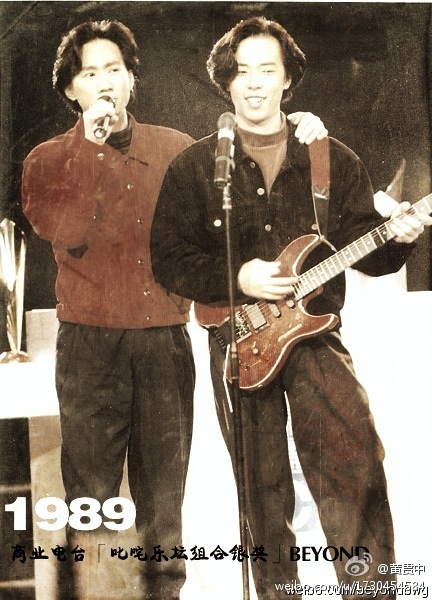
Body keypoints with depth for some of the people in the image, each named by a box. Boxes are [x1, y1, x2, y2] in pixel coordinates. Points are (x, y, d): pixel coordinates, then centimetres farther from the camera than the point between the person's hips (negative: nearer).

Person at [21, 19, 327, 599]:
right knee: (91, 493, 1)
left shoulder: (172, 148, 13)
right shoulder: (48, 160, 6)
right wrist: (94, 147, -9)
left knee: (163, 491, 9)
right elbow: (69, 236, -11)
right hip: (91, 343, -2)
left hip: (166, 339, 2)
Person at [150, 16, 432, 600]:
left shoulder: (333, 160, 5)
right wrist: (237, 277, -14)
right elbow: (168, 259, 0)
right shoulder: (194, 167, 2)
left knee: (356, 459, -18)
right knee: (264, 494, 9)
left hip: (314, 334, 0)